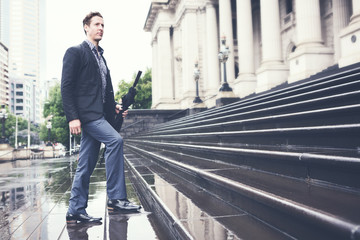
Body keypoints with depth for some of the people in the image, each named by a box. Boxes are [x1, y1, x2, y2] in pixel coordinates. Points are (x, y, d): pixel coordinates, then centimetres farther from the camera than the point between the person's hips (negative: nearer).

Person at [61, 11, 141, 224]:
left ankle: (76, 211, 13)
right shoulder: (75, 52, 0)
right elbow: (67, 87, -8)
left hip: (100, 114, 8)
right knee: (115, 140, -25)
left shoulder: (101, 57, 24)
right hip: (86, 113, -8)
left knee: (86, 165, 7)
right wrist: (72, 117, -17)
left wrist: (114, 107, 8)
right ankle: (116, 198, -19)